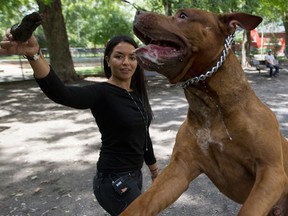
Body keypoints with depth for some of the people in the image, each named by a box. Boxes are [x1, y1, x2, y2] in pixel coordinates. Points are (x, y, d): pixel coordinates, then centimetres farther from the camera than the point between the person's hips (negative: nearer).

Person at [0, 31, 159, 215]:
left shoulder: (137, 93, 4)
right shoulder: (101, 93, -19)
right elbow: (60, 93, -39)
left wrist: (154, 168, 21)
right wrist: (34, 55, -55)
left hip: (134, 175, 8)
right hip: (115, 181, -7)